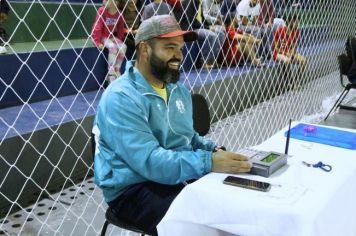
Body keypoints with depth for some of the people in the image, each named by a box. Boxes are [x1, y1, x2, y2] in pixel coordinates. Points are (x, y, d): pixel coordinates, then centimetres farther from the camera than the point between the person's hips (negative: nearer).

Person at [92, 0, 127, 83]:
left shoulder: (118, 13, -3)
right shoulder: (102, 11, -16)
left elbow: (121, 28, 9)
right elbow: (98, 27, -16)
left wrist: (118, 40, 0)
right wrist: (98, 42, -20)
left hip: (112, 36, 5)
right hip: (102, 36, -5)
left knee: (123, 47, -21)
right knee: (112, 47, -30)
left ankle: (116, 71, -10)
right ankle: (111, 74, -25)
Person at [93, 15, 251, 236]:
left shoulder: (179, 90, 8)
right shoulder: (121, 98, -19)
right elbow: (149, 161, -28)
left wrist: (213, 150, -3)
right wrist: (209, 162, -33)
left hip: (180, 176, 8)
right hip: (134, 189, -7)